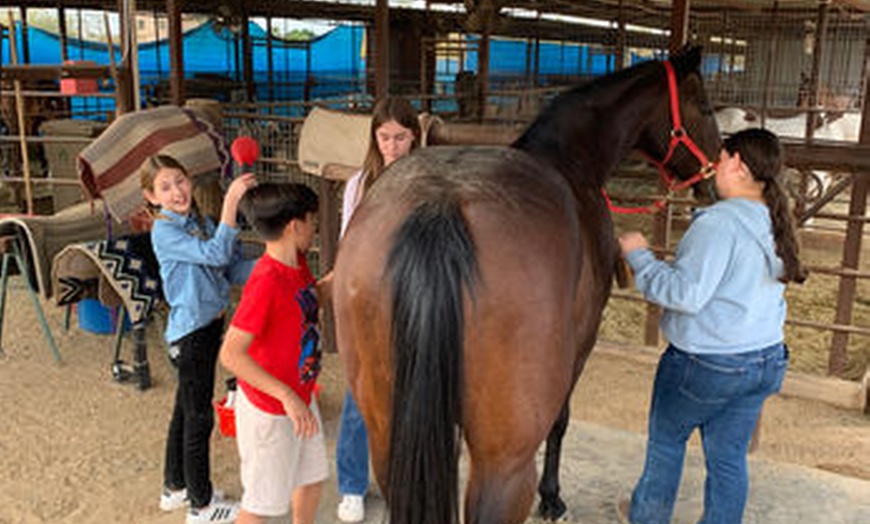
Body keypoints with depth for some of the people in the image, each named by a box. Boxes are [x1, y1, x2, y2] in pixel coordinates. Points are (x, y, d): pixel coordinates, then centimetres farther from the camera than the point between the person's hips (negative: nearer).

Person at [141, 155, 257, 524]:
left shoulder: (201, 223, 6)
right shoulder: (163, 232, -17)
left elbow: (232, 269, 5)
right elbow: (216, 254, -30)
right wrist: (231, 201, -32)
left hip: (210, 325, 8)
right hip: (190, 333, -8)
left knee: (185, 410, 21)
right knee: (199, 417, 3)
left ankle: (175, 487, 39)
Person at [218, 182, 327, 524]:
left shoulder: (297, 263, -2)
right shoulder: (267, 281, -29)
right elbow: (231, 355, -31)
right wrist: (287, 397, -32)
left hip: (300, 398, 9)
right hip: (270, 409, -8)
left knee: (312, 478, 25)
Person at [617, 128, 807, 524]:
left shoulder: (720, 221, -22)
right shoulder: (774, 225, 5)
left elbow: (686, 293, -27)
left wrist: (639, 256, -17)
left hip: (706, 362, -6)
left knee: (667, 438, 17)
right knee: (729, 457, 16)